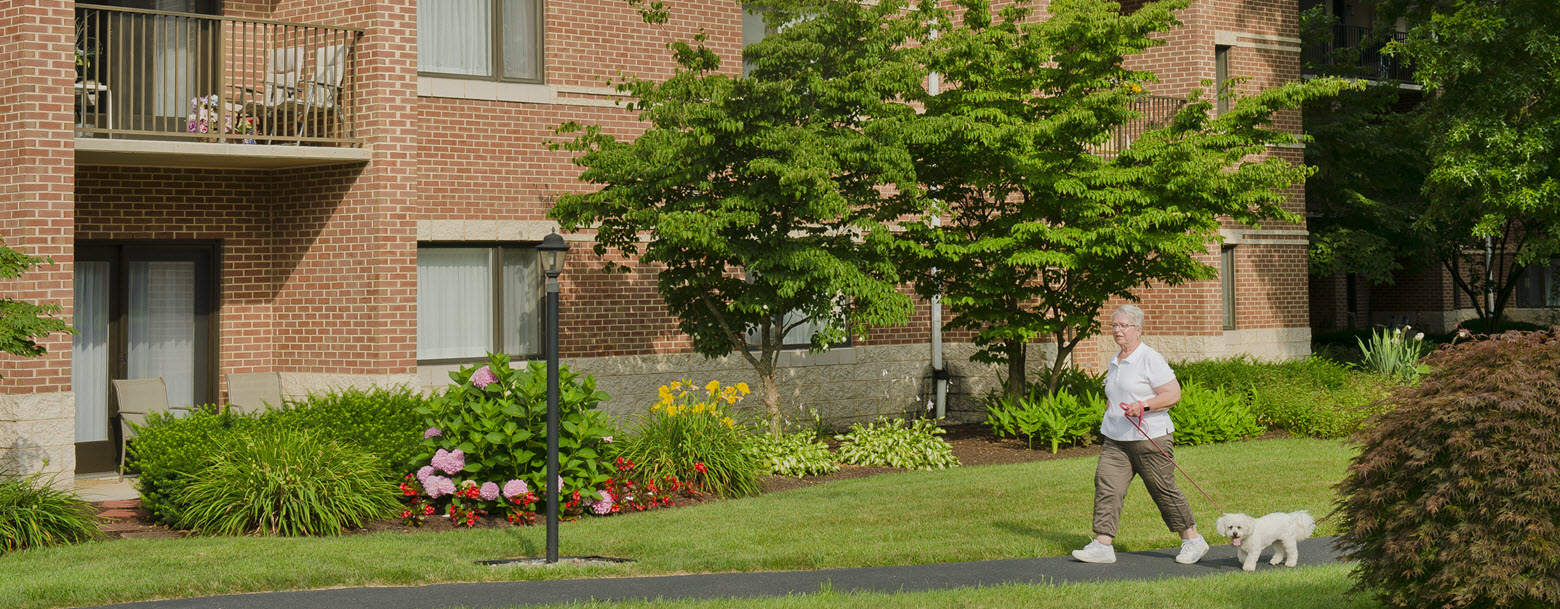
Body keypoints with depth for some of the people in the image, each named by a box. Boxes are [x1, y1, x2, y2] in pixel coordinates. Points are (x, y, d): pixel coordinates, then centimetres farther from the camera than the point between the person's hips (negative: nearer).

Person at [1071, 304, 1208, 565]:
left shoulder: (1150, 359, -9)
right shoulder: (1115, 362, 15)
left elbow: (1173, 394, -13)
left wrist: (1144, 405, -25)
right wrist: (1107, 434, 23)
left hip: (1149, 438, -7)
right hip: (1116, 441, 7)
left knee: (1164, 490, 1)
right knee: (1106, 484, -7)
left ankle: (1193, 540, 17)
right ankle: (1102, 545, -8)